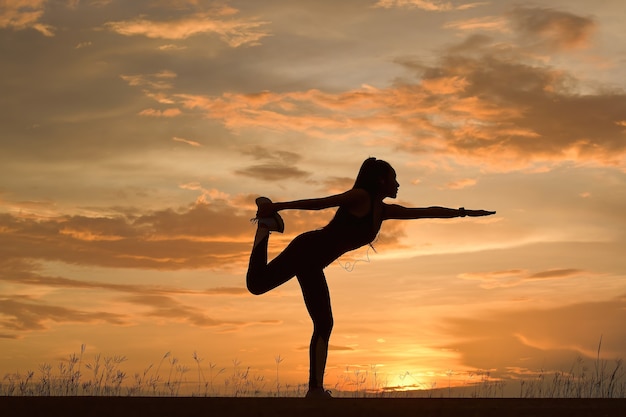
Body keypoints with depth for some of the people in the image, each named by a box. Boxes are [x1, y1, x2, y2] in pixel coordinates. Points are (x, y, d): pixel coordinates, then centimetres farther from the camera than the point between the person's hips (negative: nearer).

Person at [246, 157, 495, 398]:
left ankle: (315, 389, 7)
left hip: (314, 264, 8)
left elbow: (427, 212, 20)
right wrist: (279, 206, -18)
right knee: (257, 284, -22)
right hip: (306, 249, -8)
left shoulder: (385, 211, 15)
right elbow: (319, 203, -14)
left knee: (324, 324, 5)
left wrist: (464, 212, 23)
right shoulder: (361, 197, -9)